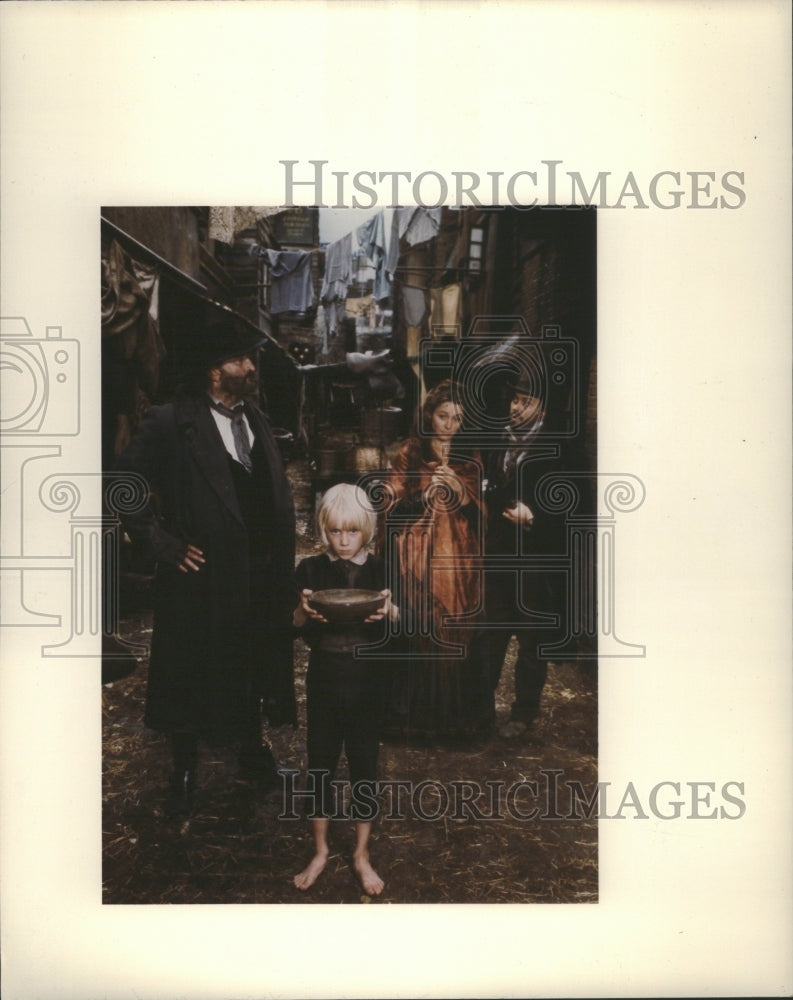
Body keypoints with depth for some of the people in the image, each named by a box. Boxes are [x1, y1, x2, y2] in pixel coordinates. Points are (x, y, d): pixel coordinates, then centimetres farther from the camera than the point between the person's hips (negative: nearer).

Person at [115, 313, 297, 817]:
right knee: (192, 676, 10)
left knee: (255, 666, 19)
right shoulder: (171, 423, -12)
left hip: (261, 575, 6)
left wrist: (282, 556, 9)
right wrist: (163, 543, -13)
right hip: (203, 574, -5)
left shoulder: (257, 420, 10)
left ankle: (252, 748, 40)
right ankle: (185, 770, 30)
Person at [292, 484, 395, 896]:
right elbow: (299, 629, -10)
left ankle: (362, 855, 25)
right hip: (323, 680, 0)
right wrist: (304, 610, -31)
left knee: (364, 765, 8)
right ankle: (320, 851, 28)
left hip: (366, 681, 0)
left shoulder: (380, 571, -3)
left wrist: (388, 612, -33)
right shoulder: (311, 569, -2)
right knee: (321, 763, 9)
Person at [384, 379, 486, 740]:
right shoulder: (408, 456, 3)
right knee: (418, 638, -4)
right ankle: (417, 716, 13)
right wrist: (425, 494, -18)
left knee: (458, 639, 2)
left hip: (458, 564, 2)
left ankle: (456, 716, 18)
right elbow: (393, 512, -3)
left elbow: (482, 516, 7)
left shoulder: (470, 461, 11)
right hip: (419, 564, -2)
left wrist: (461, 494, -12)